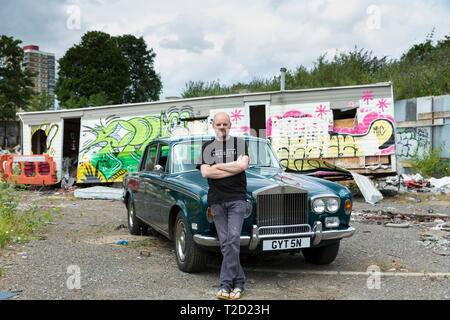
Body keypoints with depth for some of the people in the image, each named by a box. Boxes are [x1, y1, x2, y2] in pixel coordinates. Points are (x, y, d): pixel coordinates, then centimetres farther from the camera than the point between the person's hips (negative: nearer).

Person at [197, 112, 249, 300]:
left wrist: (217, 166, -3)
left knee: (233, 240, -12)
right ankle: (239, 281, 9)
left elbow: (243, 165, -8)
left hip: (237, 198, -2)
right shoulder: (207, 147, 13)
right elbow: (205, 173, -1)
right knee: (225, 243, 0)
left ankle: (226, 284, -9)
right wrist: (233, 167, -4)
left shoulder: (240, 144, 10)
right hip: (216, 200, 2)